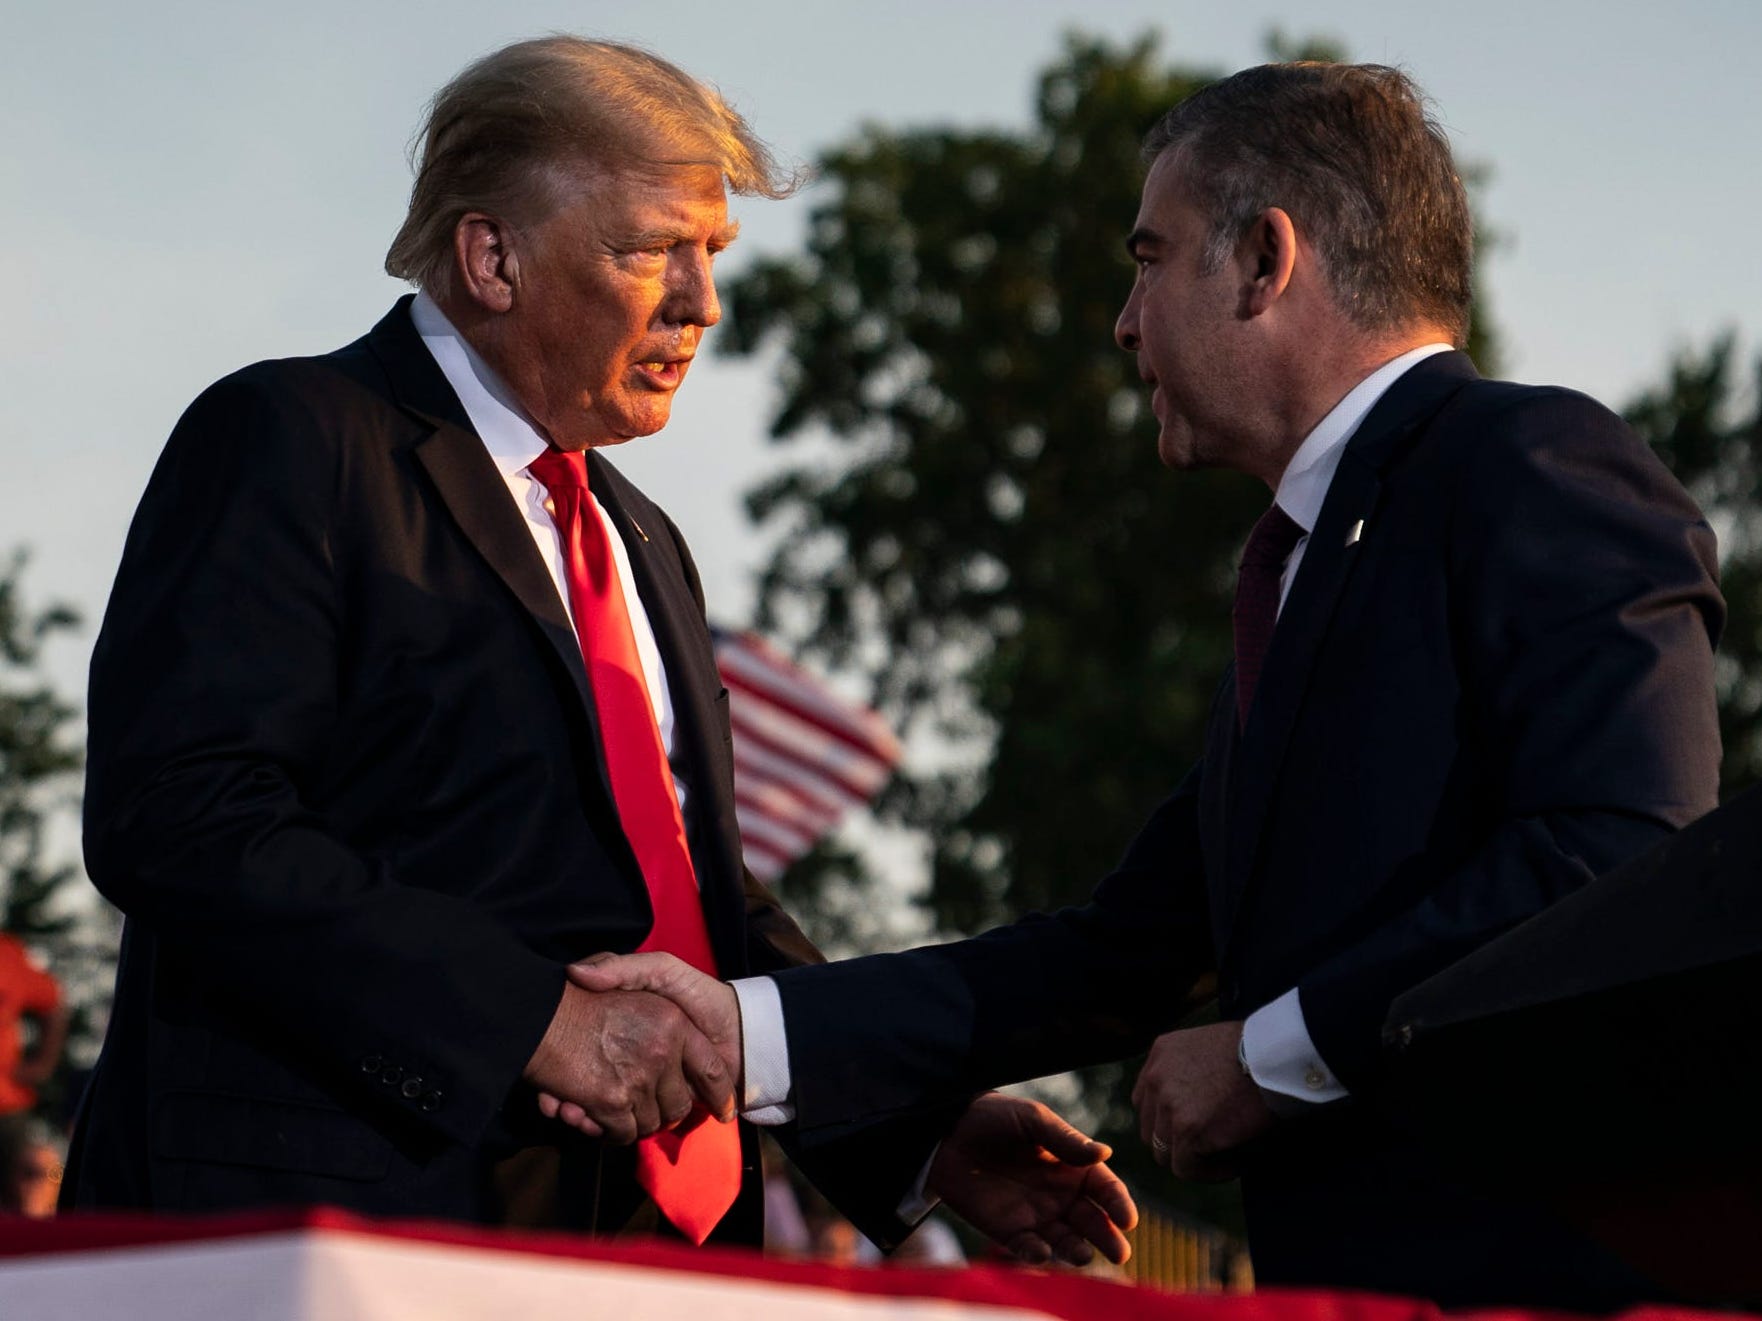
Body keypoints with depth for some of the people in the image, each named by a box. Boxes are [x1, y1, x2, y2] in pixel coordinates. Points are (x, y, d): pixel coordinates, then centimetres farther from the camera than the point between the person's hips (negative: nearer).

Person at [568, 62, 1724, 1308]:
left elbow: (1619, 856, -20)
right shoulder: (1304, 565, 23)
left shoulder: (1539, 465, -6)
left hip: (1539, 1264, -8)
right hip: (1345, 1275, 8)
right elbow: (1121, 958, 21)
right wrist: (746, 1028, 12)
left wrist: (1274, 1054, -11)